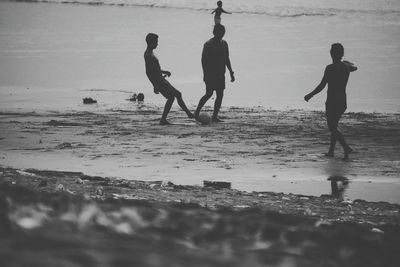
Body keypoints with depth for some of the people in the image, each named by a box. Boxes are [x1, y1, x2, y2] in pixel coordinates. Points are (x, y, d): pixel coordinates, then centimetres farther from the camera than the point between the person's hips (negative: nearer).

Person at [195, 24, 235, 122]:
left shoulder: (224, 44, 12)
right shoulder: (208, 44, -7)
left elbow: (226, 59, 20)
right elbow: (203, 60, -9)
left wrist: (231, 73, 16)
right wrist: (205, 74, -16)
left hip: (220, 74, 6)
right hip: (210, 73, -6)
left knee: (220, 95, -1)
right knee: (209, 93, -12)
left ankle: (214, 116, 2)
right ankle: (197, 112, 4)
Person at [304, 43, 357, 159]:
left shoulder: (330, 68, -14)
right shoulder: (346, 67, 6)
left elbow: (322, 86, -17)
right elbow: (354, 68, 32)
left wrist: (310, 95, -5)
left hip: (332, 102, -7)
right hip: (343, 102, 7)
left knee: (332, 128, -4)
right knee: (334, 126, 20)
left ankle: (346, 147, -22)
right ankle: (331, 151, 22)